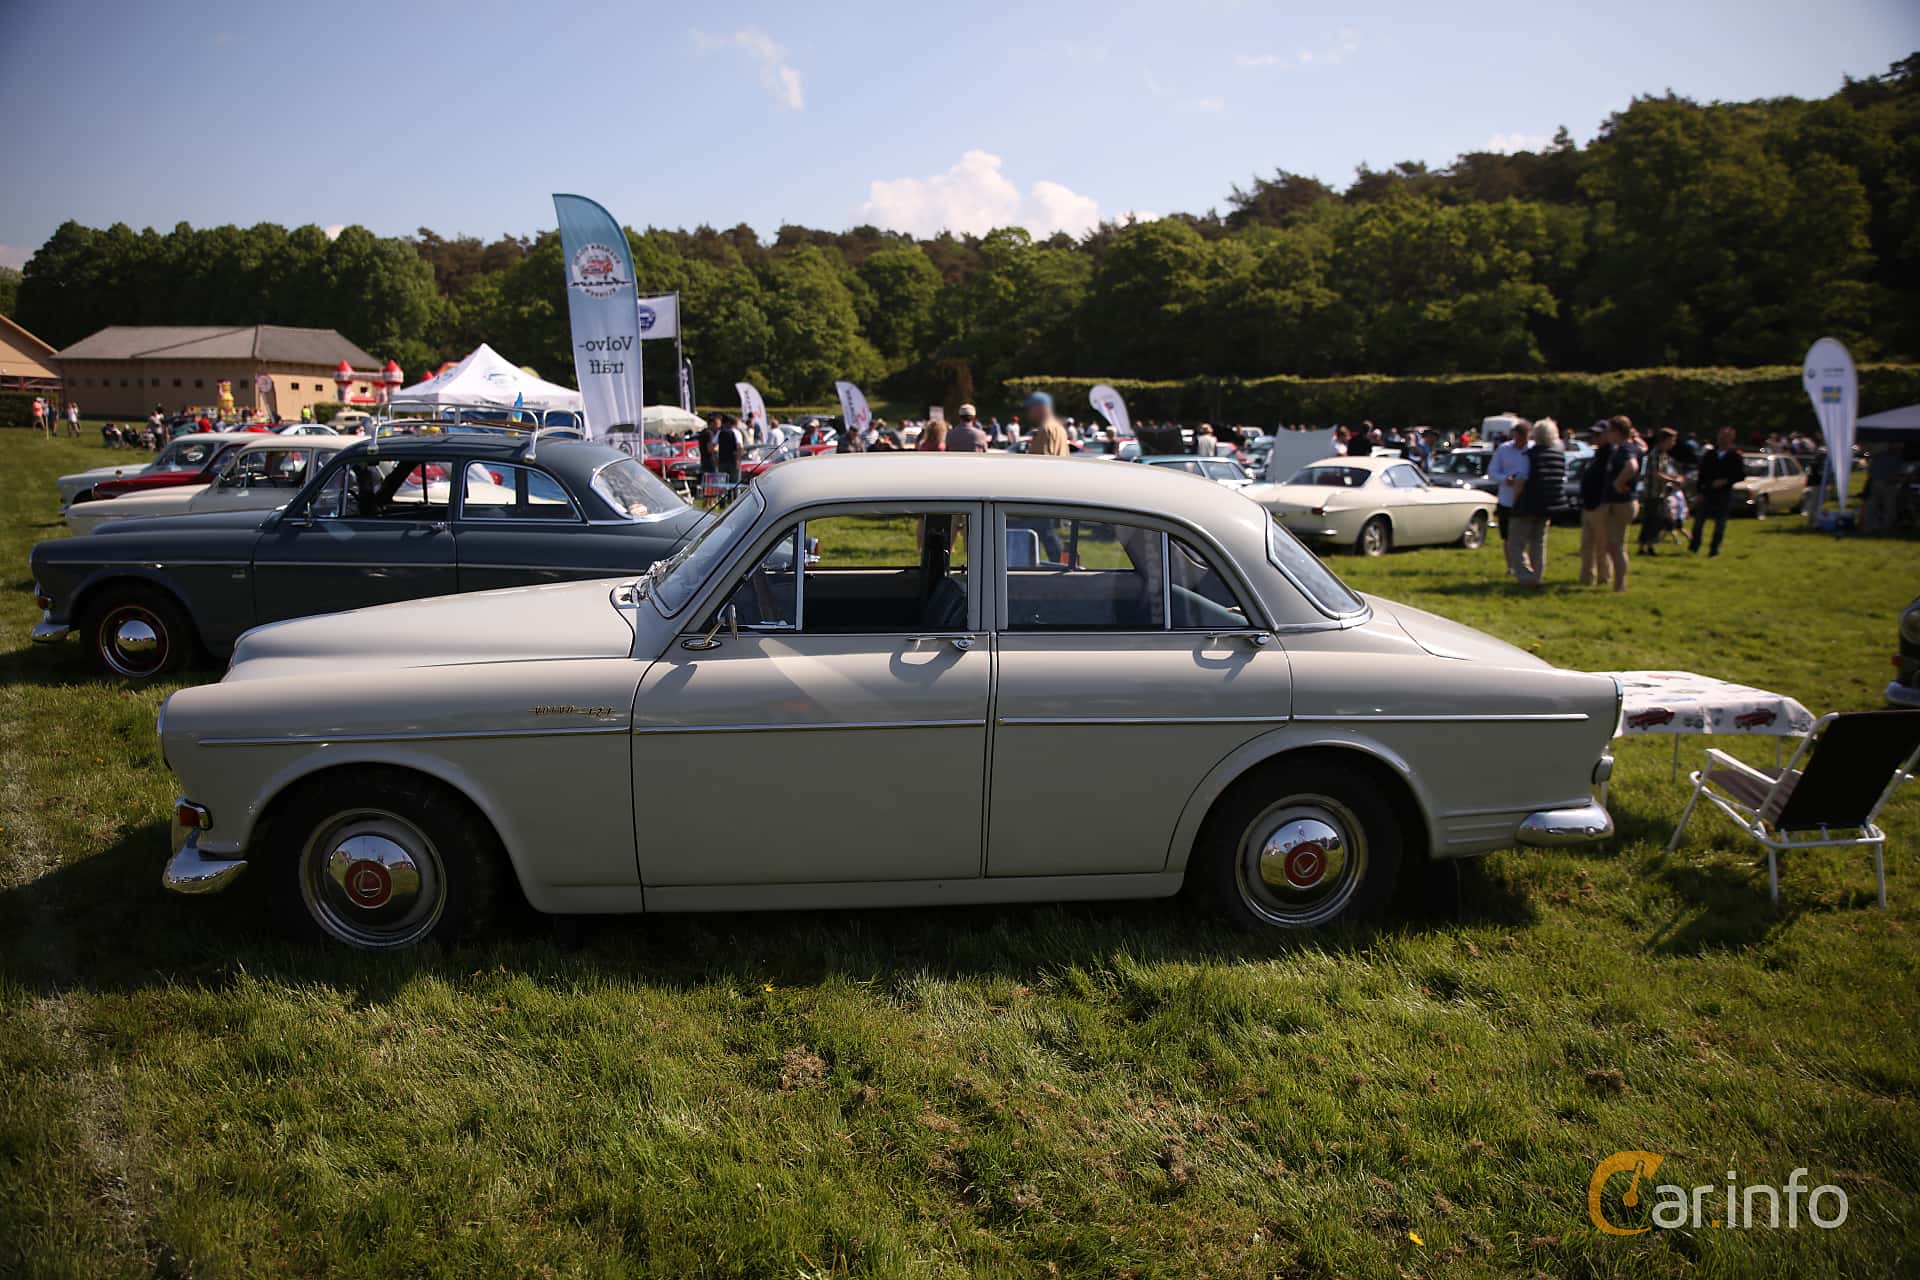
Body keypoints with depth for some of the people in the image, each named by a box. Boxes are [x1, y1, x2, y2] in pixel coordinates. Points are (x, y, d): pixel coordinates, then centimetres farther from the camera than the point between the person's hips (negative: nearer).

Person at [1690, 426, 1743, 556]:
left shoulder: (1735, 456, -2)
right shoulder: (1710, 454, 6)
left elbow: (1741, 475, -3)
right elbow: (1702, 473, 8)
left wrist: (1725, 481, -16)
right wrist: (1699, 490, 1)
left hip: (1724, 493, -2)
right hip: (1708, 492, 3)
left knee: (1720, 523, 3)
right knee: (1699, 520, 1)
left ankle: (1714, 550, 10)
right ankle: (1693, 546, 10)